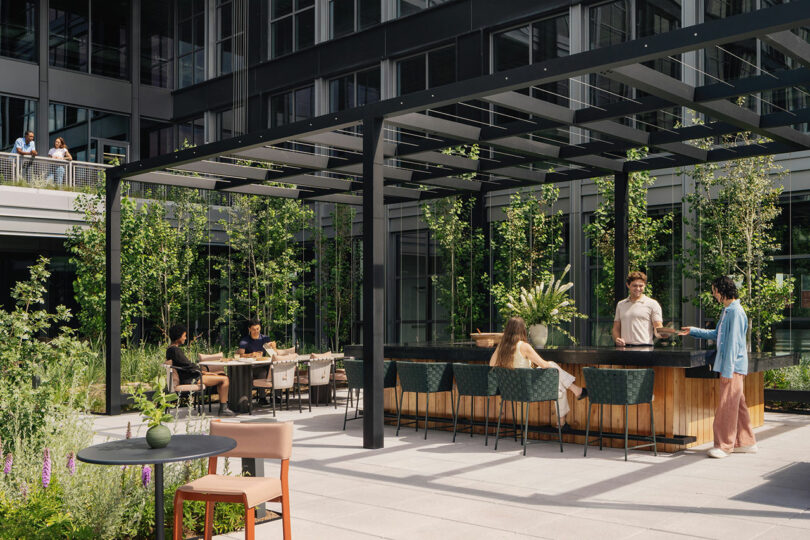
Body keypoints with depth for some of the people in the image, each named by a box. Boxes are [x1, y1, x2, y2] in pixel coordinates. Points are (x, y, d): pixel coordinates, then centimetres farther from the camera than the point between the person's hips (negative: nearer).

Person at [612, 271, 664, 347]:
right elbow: (616, 328, 20)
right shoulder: (620, 305, 18)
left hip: (644, 347, -3)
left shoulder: (652, 304, 7)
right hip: (624, 347, 3)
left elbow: (658, 328, 1)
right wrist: (617, 339, 0)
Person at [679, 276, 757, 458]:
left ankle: (724, 445, -2)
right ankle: (746, 442, 20)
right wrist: (693, 331, 29)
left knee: (727, 405, -7)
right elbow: (717, 334, 29)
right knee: (737, 405, 13)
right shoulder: (726, 311, 16)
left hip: (734, 366, -10)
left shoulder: (736, 312, -15)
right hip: (728, 366, 10)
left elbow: (733, 342, -18)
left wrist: (727, 370, -19)